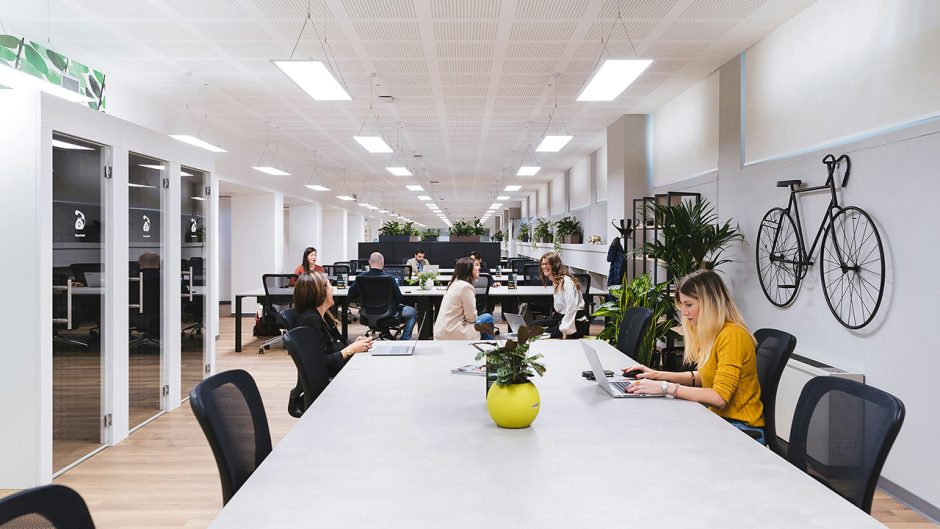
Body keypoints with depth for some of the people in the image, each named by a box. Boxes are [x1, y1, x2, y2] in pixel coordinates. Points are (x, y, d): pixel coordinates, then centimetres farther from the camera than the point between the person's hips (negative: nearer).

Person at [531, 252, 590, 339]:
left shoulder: (566, 282, -18)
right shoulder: (555, 282, 14)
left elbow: (571, 309, -25)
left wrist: (565, 331, -27)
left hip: (576, 323, -10)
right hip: (561, 318, 10)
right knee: (533, 326, 4)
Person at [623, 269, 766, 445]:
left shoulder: (732, 335, -21)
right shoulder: (713, 333, 8)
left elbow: (720, 397, -25)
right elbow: (703, 377, 14)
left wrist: (665, 387, -25)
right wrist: (659, 375, 3)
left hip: (741, 429, -8)